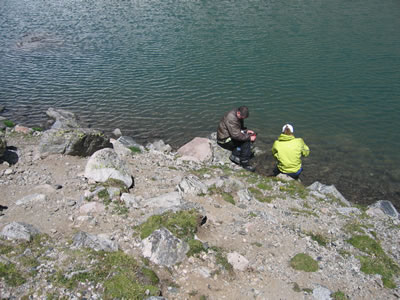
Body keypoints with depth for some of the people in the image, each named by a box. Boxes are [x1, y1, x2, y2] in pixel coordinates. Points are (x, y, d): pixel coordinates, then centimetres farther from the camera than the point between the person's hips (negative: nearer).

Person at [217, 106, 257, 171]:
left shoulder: (239, 116, 3)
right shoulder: (231, 118, -28)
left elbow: (240, 128, 18)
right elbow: (236, 135, -30)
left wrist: (246, 131, -1)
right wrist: (249, 138, -25)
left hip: (231, 135, 10)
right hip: (225, 140, -10)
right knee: (246, 141, -20)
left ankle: (235, 155, -5)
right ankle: (245, 164, -13)